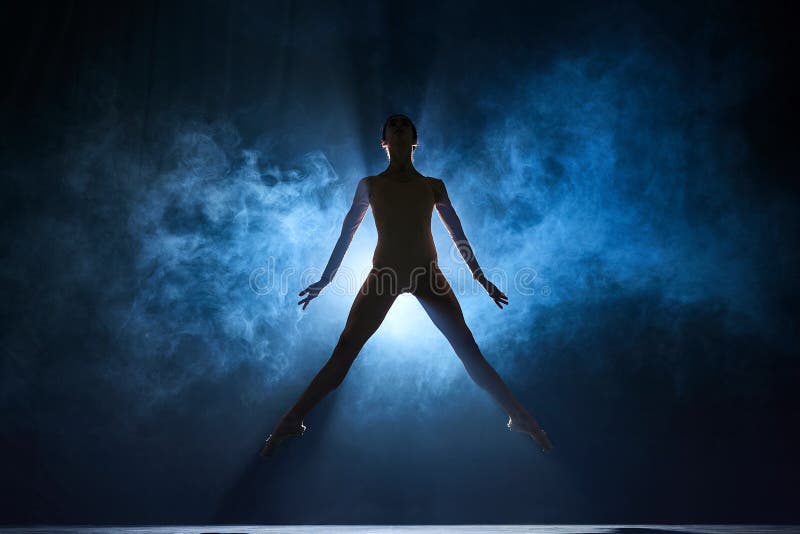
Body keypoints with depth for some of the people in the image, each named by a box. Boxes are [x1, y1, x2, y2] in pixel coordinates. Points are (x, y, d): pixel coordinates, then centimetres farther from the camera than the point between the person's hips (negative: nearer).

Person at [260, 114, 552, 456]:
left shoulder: (433, 186, 13)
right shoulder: (369, 185, 12)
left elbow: (458, 235, 17)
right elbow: (346, 234, 17)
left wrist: (481, 278, 15)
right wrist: (324, 281, 16)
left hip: (427, 274, 1)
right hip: (383, 273, 0)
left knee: (467, 349, -8)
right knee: (344, 351, -9)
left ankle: (520, 417, -3)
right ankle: (291, 423, -6)